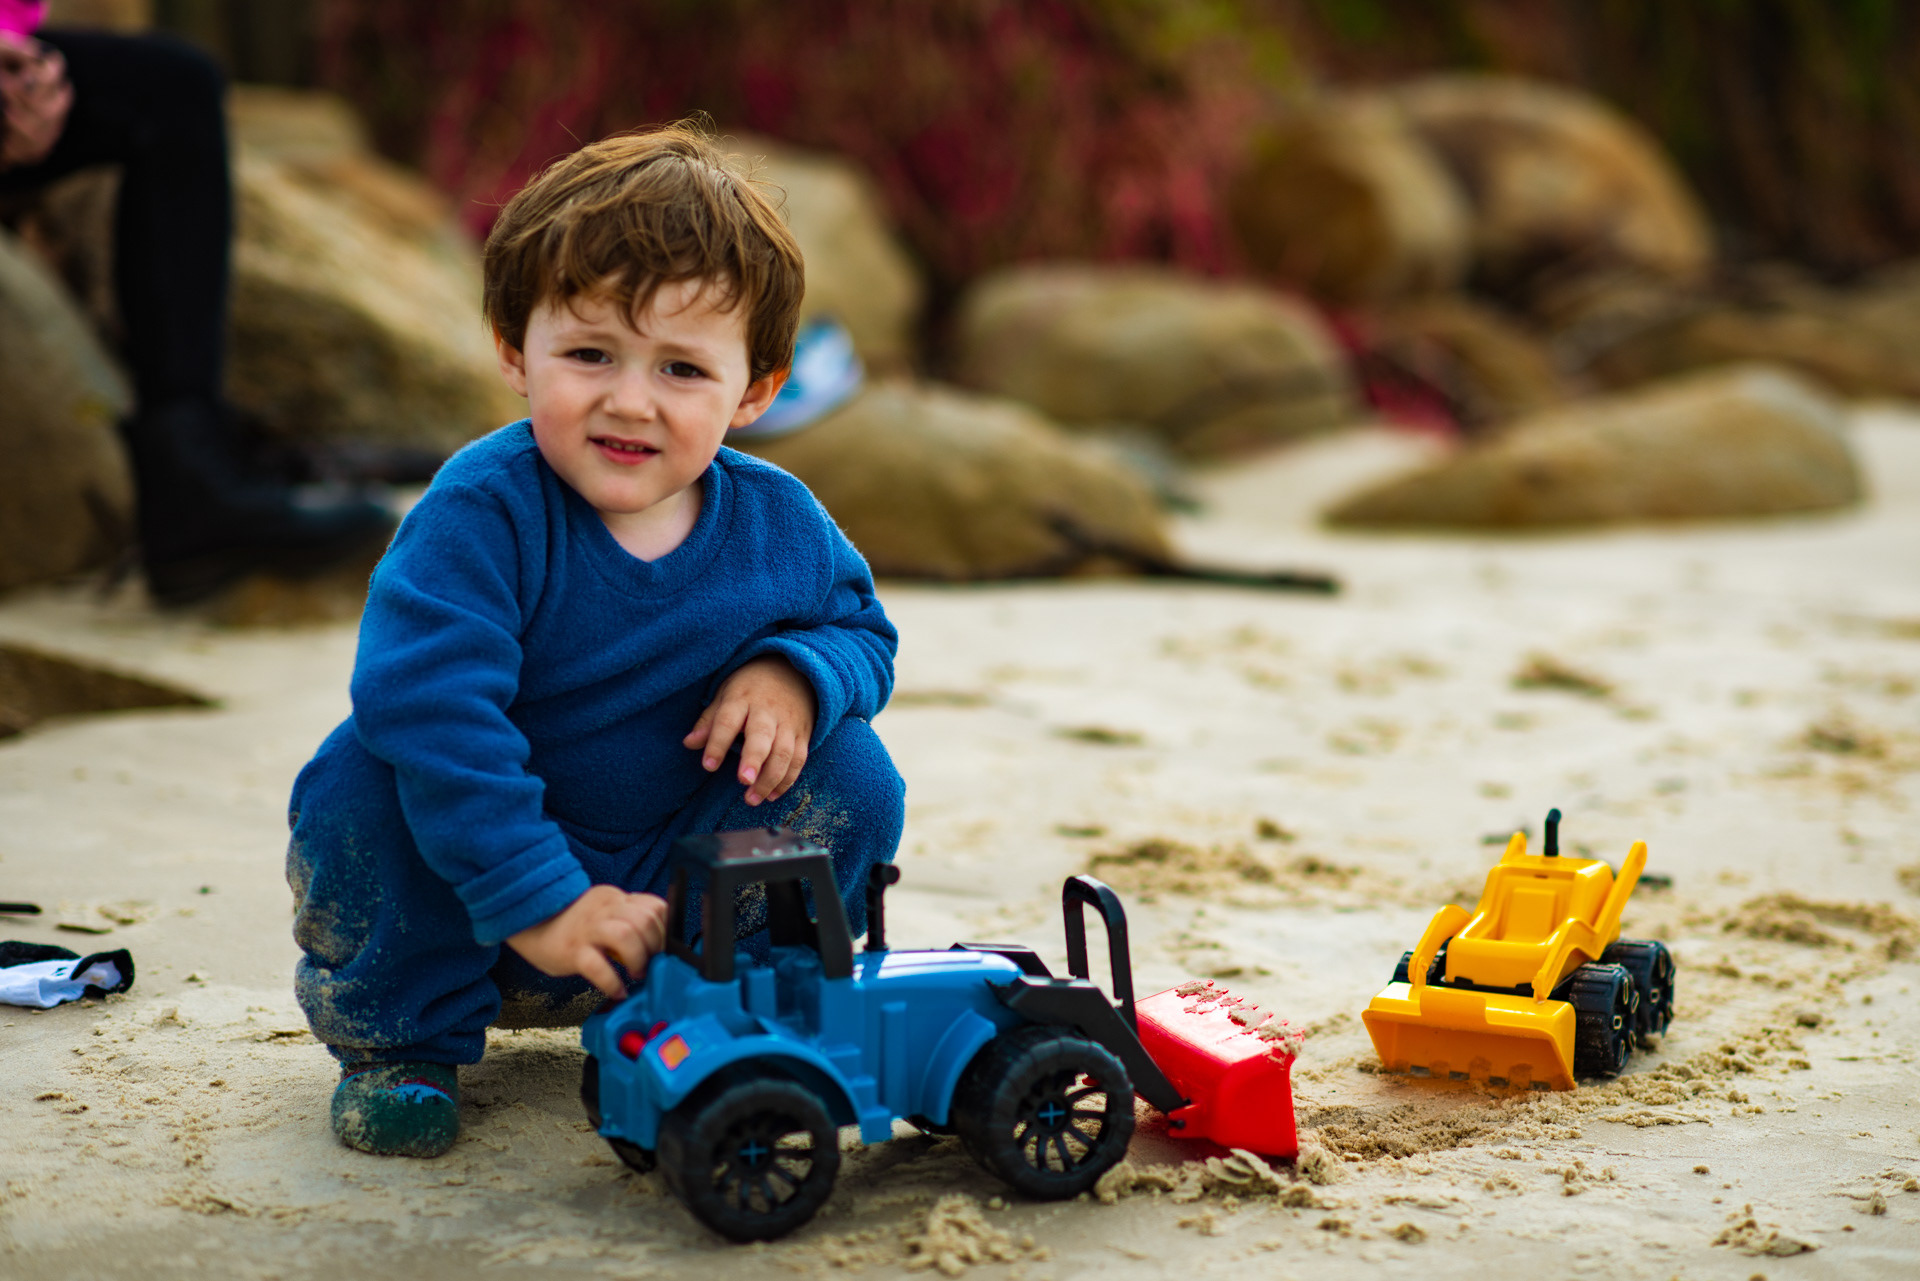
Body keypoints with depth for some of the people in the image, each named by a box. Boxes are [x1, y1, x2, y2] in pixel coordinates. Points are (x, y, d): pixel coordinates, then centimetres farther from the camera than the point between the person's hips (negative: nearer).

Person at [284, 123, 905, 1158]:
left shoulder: (778, 523, -9)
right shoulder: (482, 511, -25)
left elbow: (860, 630, 9)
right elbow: (428, 702, -35)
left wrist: (796, 675, -18)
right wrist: (536, 899, -40)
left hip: (673, 884, 3)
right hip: (477, 895, -3)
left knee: (851, 780, -16)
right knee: (361, 785, -31)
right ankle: (404, 1039, -3)